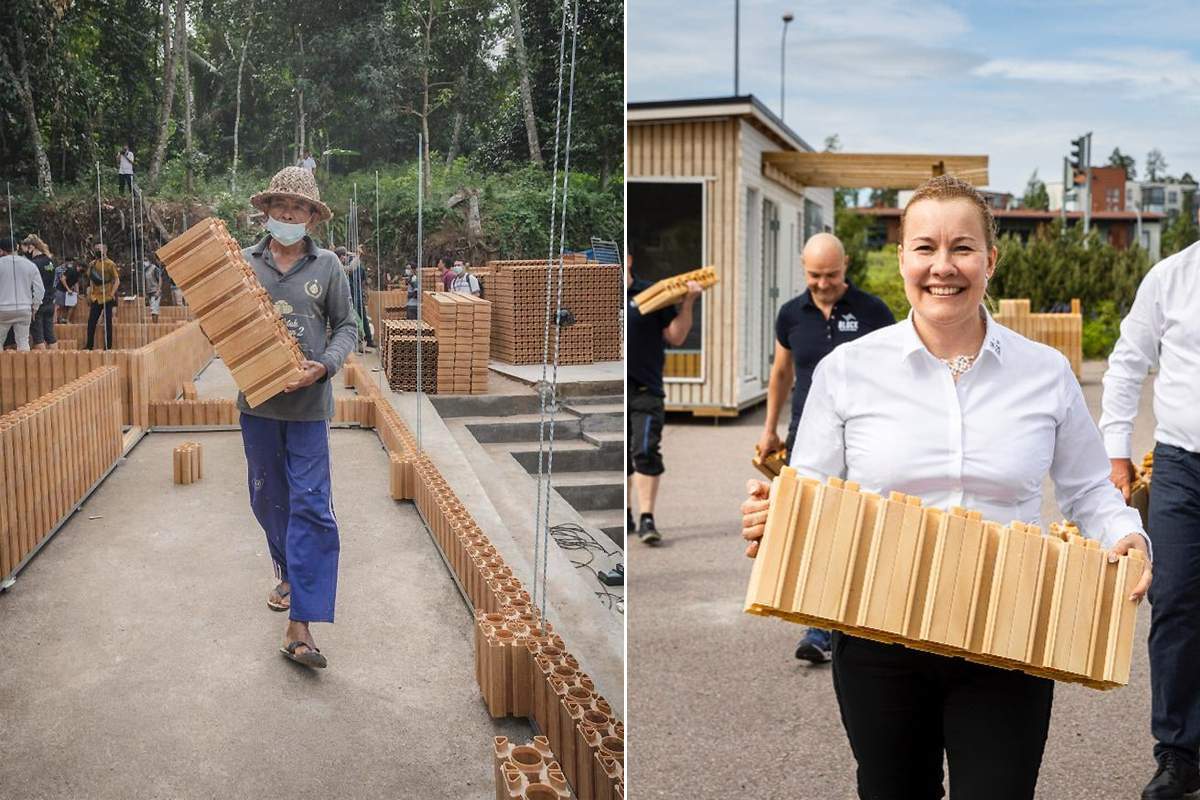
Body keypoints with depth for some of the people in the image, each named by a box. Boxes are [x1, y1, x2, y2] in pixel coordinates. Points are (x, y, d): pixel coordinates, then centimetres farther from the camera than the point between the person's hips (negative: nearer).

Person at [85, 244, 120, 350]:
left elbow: (117, 281, -8)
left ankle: (108, 346, 4)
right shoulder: (92, 264, 10)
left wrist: (112, 294, -15)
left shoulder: (110, 264, -6)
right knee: (91, 322, 4)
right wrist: (89, 294, 9)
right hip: (95, 298, 5)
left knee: (107, 323, -1)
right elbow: (90, 281, 18)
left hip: (107, 298, -5)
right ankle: (89, 346, 12)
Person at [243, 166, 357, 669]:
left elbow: (346, 326, 5)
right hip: (257, 399, 2)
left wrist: (324, 366, -13)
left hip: (308, 403, -2)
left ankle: (300, 626, -8)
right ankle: (289, 572, 40)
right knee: (267, 498, 15)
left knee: (310, 505, -8)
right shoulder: (244, 262, 3)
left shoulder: (327, 265, 0)